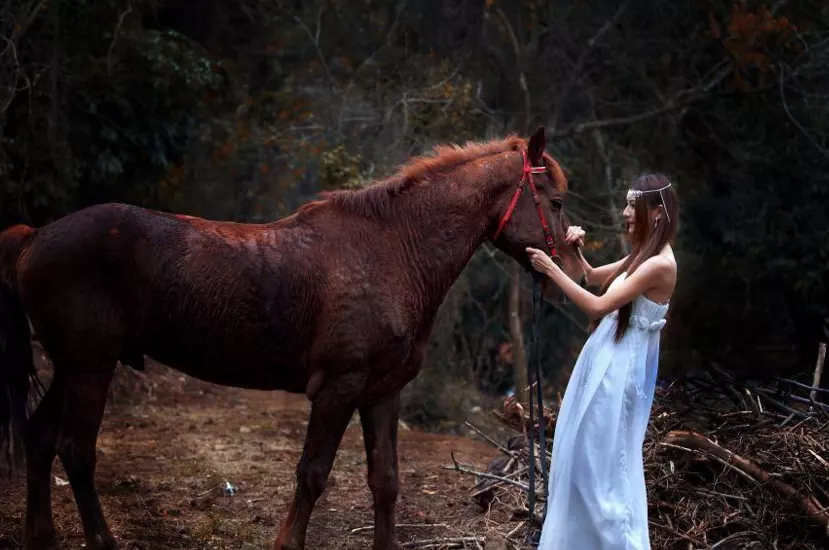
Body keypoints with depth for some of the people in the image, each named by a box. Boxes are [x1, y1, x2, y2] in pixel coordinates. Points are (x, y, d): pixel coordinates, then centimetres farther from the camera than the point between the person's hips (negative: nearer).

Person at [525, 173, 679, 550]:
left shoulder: (660, 264, -21)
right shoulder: (644, 256, 9)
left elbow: (598, 307, -24)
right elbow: (594, 277, 23)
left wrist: (551, 269, -21)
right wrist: (575, 250, 4)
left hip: (619, 369, -10)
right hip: (606, 363, 10)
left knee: (604, 461, -2)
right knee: (586, 456, 18)